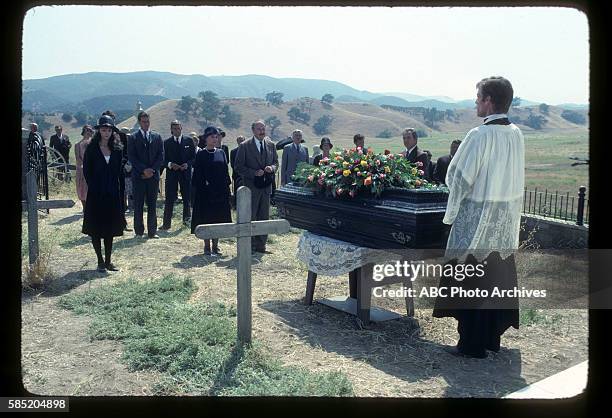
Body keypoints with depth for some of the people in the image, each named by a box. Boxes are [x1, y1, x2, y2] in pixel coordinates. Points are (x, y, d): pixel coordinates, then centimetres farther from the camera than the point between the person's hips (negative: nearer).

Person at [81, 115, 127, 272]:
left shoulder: (116, 149, 7)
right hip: (96, 195, -3)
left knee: (110, 229, 7)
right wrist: (93, 187, -7)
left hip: (112, 195, 3)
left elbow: (118, 171, 9)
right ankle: (100, 261, 12)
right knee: (95, 229, 3)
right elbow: (86, 171, -3)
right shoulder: (92, 149, -3)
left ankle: (108, 261, 16)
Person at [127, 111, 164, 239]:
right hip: (138, 176, -2)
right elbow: (131, 157, -3)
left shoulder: (157, 137, 10)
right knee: (138, 205, 1)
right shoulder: (133, 138, 3)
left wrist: (152, 170, -6)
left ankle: (152, 231, 10)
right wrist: (144, 169, -12)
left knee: (152, 205, 5)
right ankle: (139, 232, 8)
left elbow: (161, 156, 6)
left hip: (153, 175, 2)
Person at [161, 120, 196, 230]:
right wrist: (170, 164, -15)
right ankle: (167, 223, 0)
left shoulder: (189, 141, 7)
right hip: (171, 173, -1)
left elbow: (193, 157, 6)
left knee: (187, 198, 8)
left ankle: (187, 219, 24)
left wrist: (187, 164, -12)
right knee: (169, 199, -3)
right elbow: (164, 159, 5)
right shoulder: (167, 142, 6)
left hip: (185, 172, 1)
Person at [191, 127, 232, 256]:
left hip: (220, 191, 4)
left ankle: (215, 246, 17)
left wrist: (227, 186, 2)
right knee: (206, 217, 1)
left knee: (219, 217, 7)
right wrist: (202, 188, -13)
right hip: (206, 191, -4)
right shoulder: (201, 154, -2)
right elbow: (197, 174, -5)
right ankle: (207, 246, 9)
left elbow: (225, 171, 10)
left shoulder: (221, 153, 9)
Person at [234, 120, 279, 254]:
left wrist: (272, 168, -6)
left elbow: (276, 162, 16)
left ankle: (261, 246, 19)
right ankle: (249, 246, 9)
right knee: (250, 217, -1)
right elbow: (239, 167, -6)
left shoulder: (271, 145, 8)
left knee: (264, 217, 10)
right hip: (251, 186, -5)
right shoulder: (245, 146, -6)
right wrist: (254, 173, -17)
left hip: (266, 186, 5)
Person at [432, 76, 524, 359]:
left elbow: (459, 178, -14)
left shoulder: (480, 136, -18)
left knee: (471, 282, 3)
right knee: (498, 278, 15)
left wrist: (450, 214, -1)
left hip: (477, 219, -7)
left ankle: (471, 344, 11)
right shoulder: (516, 135, 5)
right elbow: (514, 178, 11)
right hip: (507, 221, 7)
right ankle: (493, 337, 28)